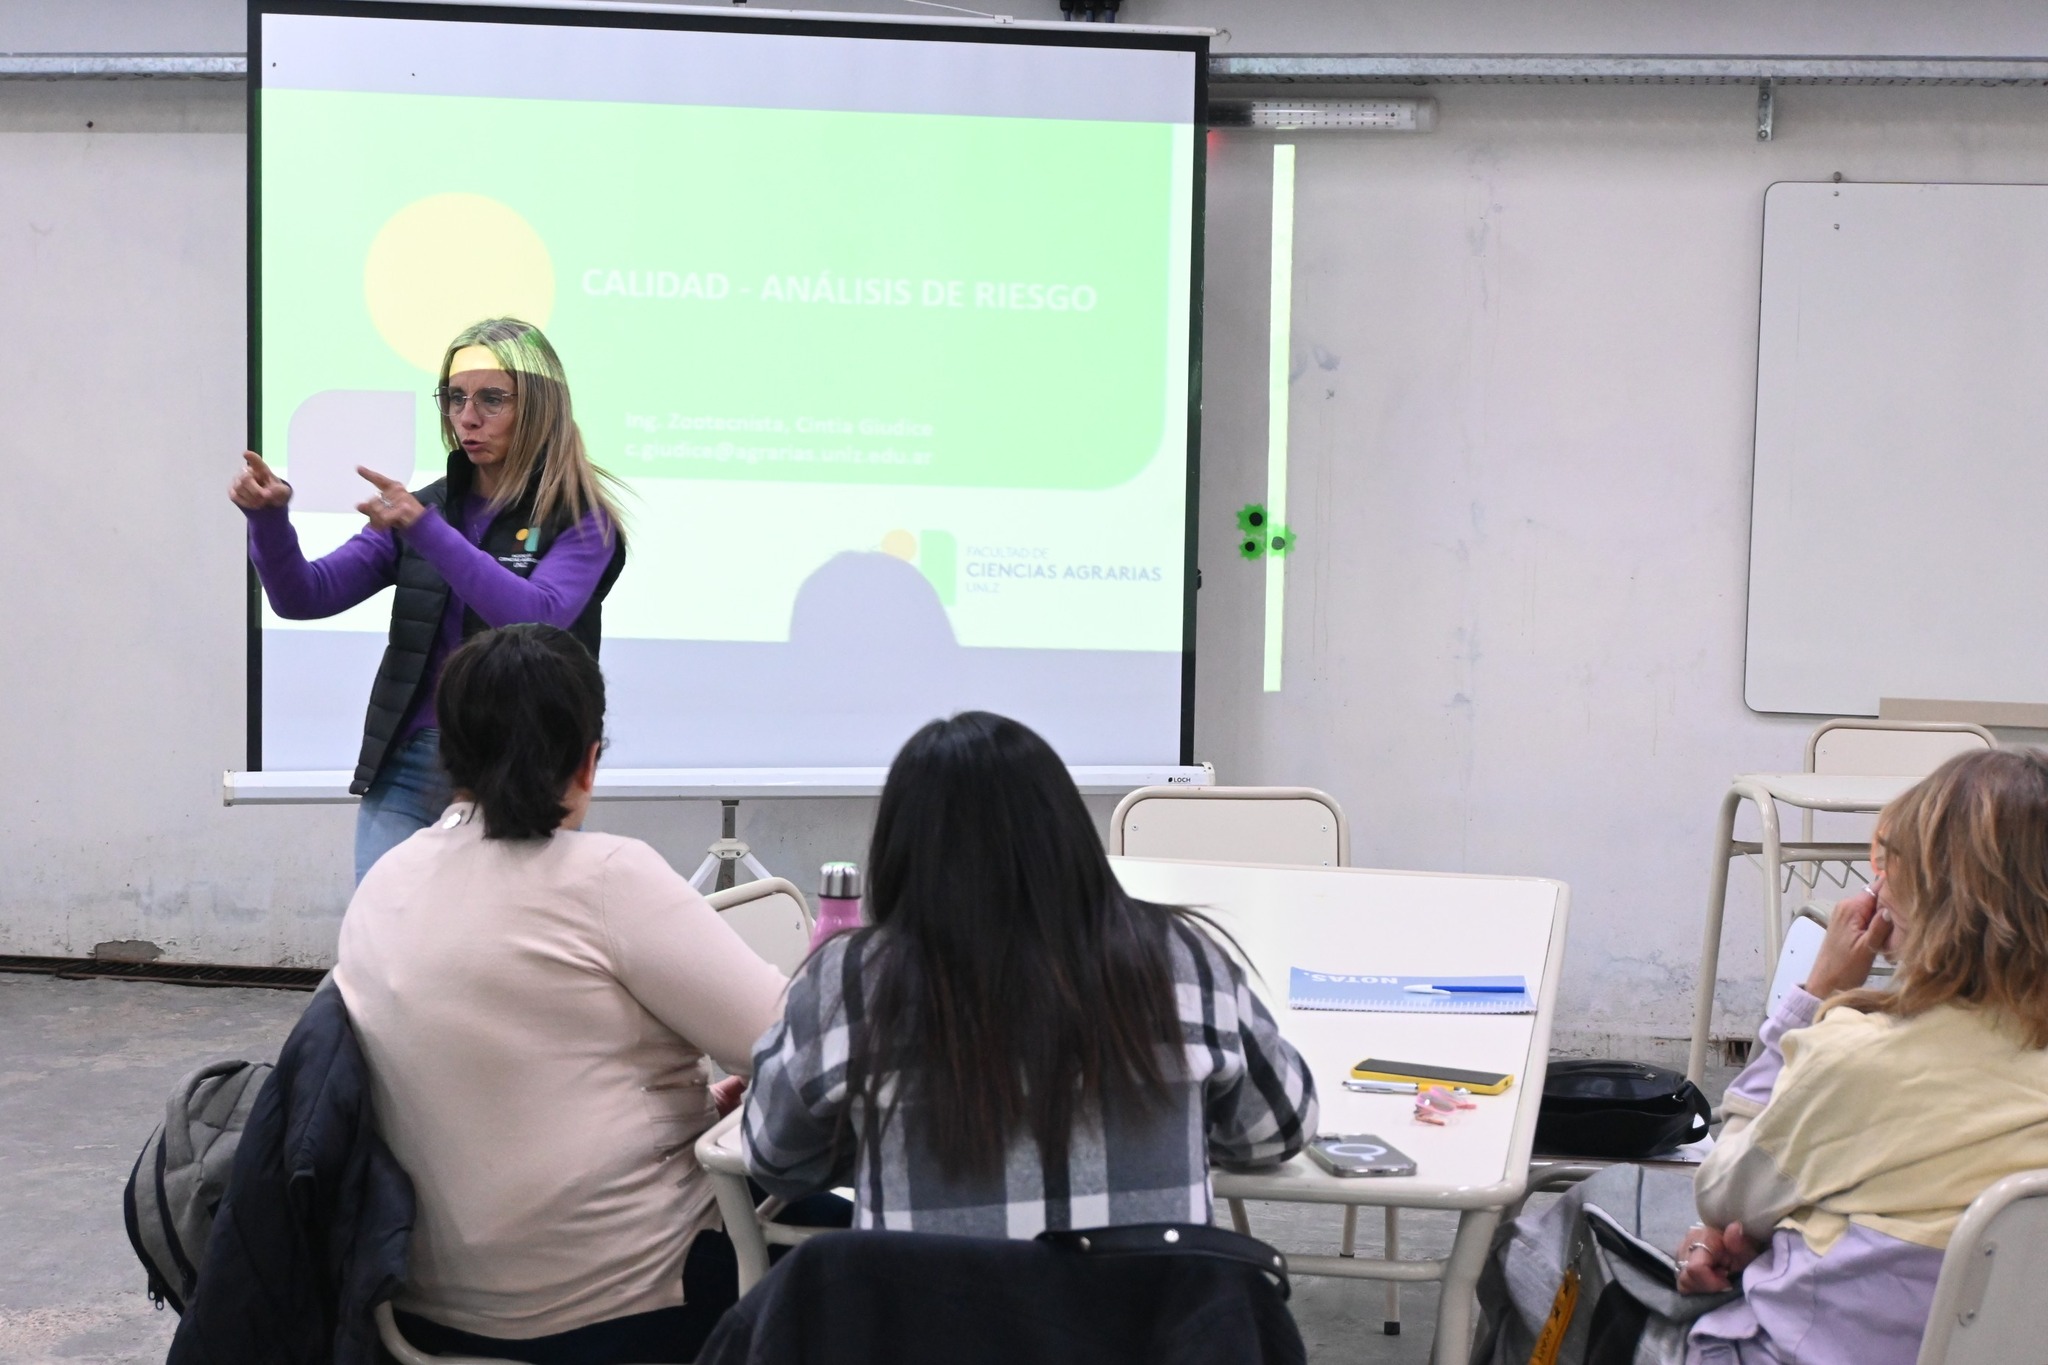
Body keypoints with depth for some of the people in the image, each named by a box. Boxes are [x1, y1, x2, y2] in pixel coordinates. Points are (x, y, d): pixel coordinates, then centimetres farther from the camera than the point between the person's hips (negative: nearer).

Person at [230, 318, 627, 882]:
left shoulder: (580, 519, -2)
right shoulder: (425, 508, 11)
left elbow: (539, 620, -21)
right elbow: (304, 597, 5)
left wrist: (427, 530, -27)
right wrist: (269, 517, -14)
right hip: (409, 773, 3)